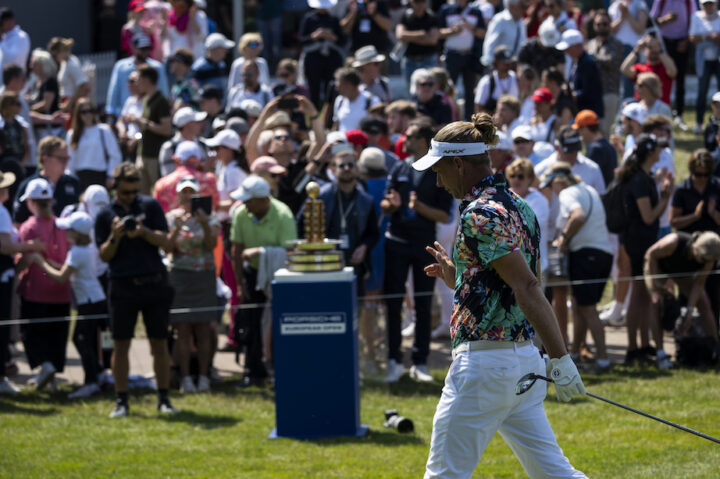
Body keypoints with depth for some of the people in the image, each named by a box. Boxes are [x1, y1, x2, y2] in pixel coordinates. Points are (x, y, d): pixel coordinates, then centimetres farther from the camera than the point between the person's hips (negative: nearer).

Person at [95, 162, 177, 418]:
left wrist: (144, 232, -17)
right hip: (123, 286, 0)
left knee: (159, 343, 1)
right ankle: (121, 401, 2)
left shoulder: (150, 206, 6)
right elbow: (104, 255, 3)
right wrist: (114, 237, -17)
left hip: (154, 281, 0)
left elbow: (166, 244, 1)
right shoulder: (106, 215, 5)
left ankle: (163, 399, 5)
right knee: (121, 344, -2)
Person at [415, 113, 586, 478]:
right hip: (524, 358, 9)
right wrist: (454, 274, 20)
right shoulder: (517, 205, 14)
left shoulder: (479, 214, -15)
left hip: (484, 362, -9)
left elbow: (527, 288, -22)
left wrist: (559, 357, -26)